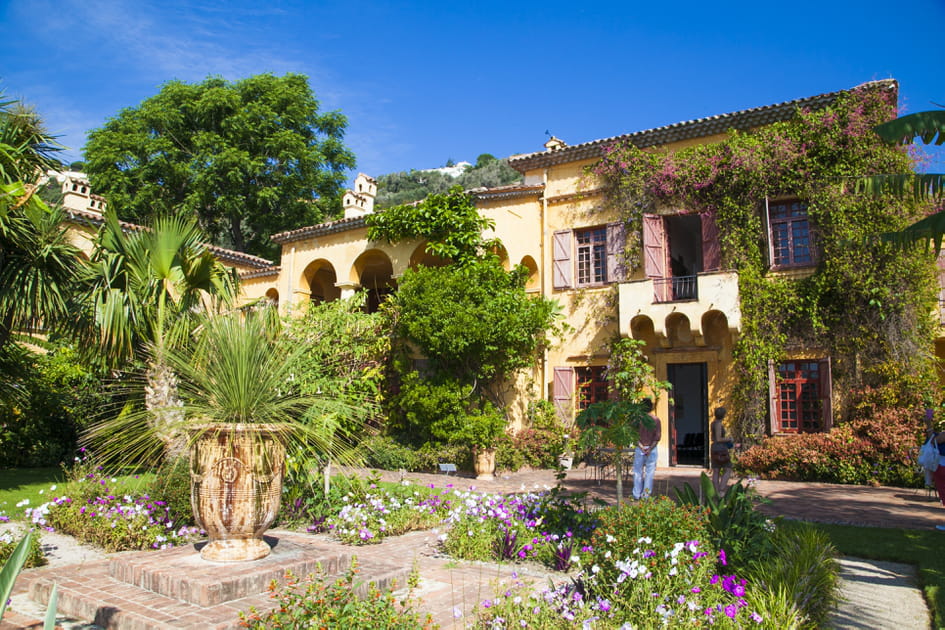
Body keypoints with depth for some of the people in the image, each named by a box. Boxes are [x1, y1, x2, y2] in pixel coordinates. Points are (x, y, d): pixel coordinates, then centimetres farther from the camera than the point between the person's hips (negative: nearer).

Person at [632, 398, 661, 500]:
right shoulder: (656, 419, -2)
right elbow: (657, 437, -7)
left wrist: (641, 447, -8)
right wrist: (650, 449, -10)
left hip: (640, 448, 0)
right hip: (651, 448, 1)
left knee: (637, 472, 8)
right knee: (649, 472, 7)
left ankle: (637, 495, 9)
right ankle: (646, 495, 7)